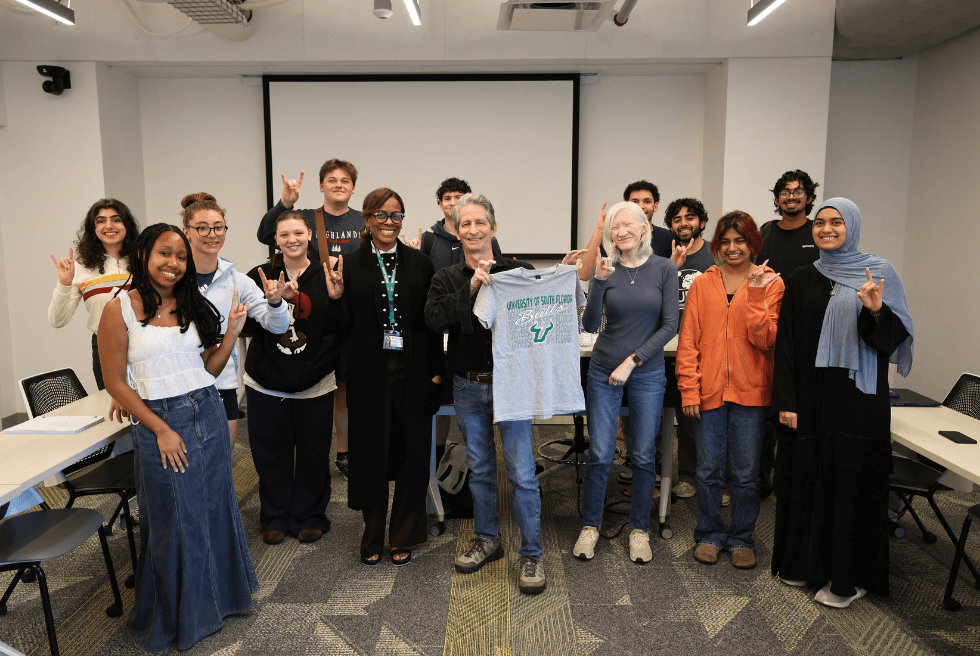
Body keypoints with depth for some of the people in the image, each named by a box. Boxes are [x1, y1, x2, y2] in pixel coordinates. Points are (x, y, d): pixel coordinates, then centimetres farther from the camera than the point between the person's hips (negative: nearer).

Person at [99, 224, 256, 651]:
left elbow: (208, 369, 10)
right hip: (161, 423, -4)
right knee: (175, 522, 9)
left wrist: (232, 333, -5)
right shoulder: (120, 310, -7)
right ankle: (178, 618, 32)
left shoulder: (193, 306, 7)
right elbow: (115, 382, -8)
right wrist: (162, 429, -13)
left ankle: (216, 594, 38)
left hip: (209, 415, 5)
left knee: (214, 508, 15)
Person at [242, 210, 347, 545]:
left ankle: (309, 517, 30)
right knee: (271, 454, 12)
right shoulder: (260, 276, -1)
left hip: (314, 385, 0)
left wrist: (336, 298, -23)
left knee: (313, 454, 10)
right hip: (267, 383, 1)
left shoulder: (326, 276, -1)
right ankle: (275, 518, 31)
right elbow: (248, 327, -6)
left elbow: (339, 331, -5)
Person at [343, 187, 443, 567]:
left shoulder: (420, 264, 5)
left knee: (411, 455, 7)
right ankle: (373, 537, 27)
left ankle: (403, 538, 24)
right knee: (372, 453, 9)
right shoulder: (350, 266, 1)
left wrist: (435, 372, -1)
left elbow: (432, 321, 3)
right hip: (369, 375, -1)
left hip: (412, 373, 1)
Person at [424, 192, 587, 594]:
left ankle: (532, 554, 15)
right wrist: (470, 289, -23)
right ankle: (487, 541, 34)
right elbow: (433, 319, -15)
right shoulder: (447, 279, 3)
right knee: (479, 468, 16)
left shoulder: (518, 273, -2)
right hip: (467, 388, 3)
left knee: (522, 472, -1)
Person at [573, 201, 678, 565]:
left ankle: (640, 529, 24)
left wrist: (632, 360, -12)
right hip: (604, 371, 0)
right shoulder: (605, 269, -2)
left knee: (644, 455, 8)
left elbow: (670, 325, -6)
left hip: (647, 373, 0)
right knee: (599, 454, 3)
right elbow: (590, 325, -9)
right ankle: (590, 526, 21)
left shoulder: (664, 269, -3)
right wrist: (599, 282, -22)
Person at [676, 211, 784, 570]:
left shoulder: (770, 284, 3)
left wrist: (757, 295, -16)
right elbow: (688, 340, 3)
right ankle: (710, 535, 27)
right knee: (708, 470, 9)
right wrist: (689, 389, -4)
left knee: (746, 473, 8)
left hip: (749, 391, -1)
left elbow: (765, 339, -7)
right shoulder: (702, 285, 6)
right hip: (708, 390, 1)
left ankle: (742, 539, 26)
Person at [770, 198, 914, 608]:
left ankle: (848, 577, 17)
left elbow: (894, 339, -4)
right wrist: (785, 401, -2)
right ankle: (805, 561, 26)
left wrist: (876, 311, -24)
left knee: (851, 482, 2)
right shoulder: (800, 281, 7)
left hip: (858, 399, -2)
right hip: (809, 398, 3)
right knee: (806, 477, 9)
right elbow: (786, 345, 4)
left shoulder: (880, 273, 0)